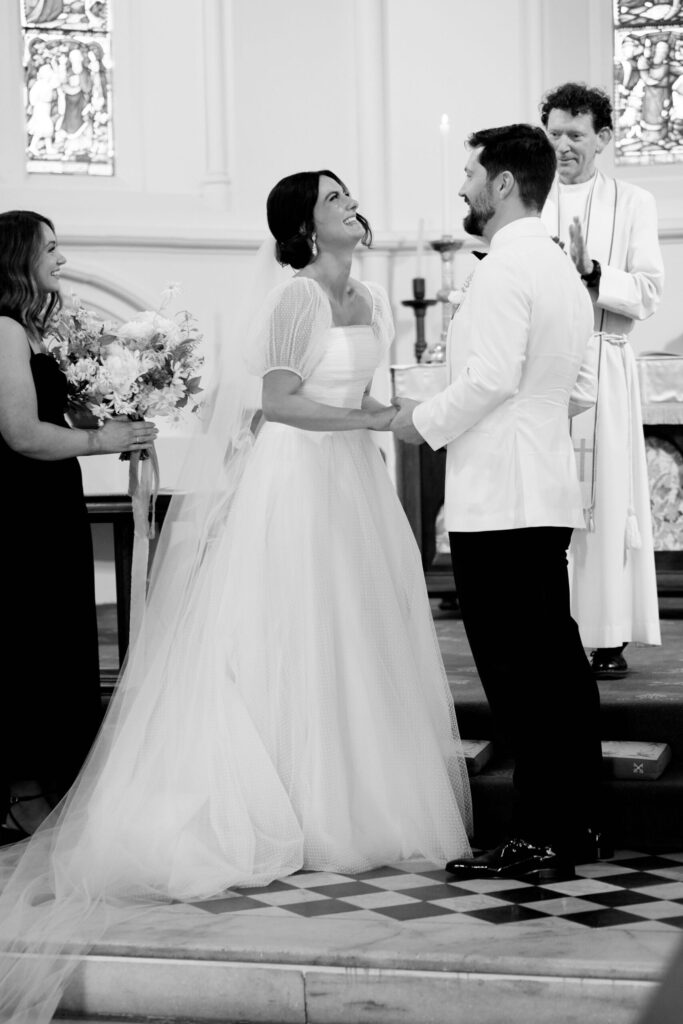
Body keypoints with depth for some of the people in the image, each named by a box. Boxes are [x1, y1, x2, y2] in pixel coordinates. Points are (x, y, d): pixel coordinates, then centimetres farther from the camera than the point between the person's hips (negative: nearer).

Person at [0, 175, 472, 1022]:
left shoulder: (371, 300, 11)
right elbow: (277, 403, -18)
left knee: (356, 644, 11)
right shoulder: (296, 297, -14)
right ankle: (291, 809, 6)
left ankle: (358, 798, 19)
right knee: (293, 645, -2)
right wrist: (372, 420, -18)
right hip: (294, 480, -8)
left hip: (351, 482, 8)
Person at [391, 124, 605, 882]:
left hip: (499, 502, -10)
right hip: (548, 492, 10)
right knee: (557, 660, 12)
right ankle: (576, 823, 19)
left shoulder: (505, 268, -13)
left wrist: (425, 421, -7)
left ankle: (539, 839, -4)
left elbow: (491, 377, -21)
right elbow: (580, 388, 20)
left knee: (516, 669, -7)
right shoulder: (561, 269, 18)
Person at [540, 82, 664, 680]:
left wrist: (591, 272, -14)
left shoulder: (633, 204, 7)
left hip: (604, 367, -2)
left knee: (607, 495, -2)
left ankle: (610, 637, 3)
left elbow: (648, 295, -2)